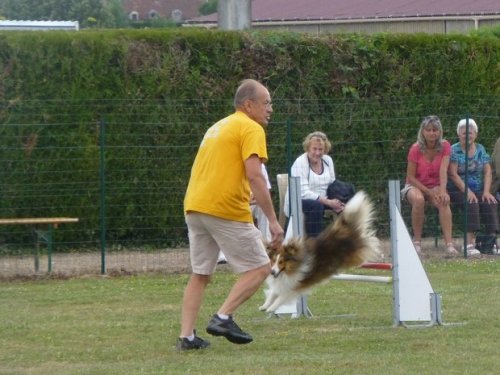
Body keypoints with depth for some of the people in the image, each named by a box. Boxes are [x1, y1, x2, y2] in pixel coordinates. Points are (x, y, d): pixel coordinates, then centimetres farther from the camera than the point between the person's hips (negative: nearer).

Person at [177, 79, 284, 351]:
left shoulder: (218, 127, 23)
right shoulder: (251, 129, -5)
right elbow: (255, 177, -16)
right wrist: (273, 221, -16)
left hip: (193, 207, 8)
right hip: (226, 210, -8)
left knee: (199, 275, 14)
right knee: (260, 268, 0)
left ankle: (186, 336, 7)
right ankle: (223, 318, -10)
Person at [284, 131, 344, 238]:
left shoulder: (327, 160, 6)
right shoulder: (300, 163, -14)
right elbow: (303, 193, -22)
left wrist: (335, 202, -14)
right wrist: (328, 202, -27)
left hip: (321, 201, 6)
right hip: (297, 203, -6)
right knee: (316, 205, -38)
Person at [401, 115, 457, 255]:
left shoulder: (445, 146, -8)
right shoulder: (416, 149, -15)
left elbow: (443, 170, -21)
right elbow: (411, 177, -12)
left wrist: (442, 191, -38)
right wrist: (429, 192, -21)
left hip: (435, 186, 2)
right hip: (415, 186, -2)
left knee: (444, 201, -33)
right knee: (418, 199, -38)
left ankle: (449, 244, -40)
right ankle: (417, 241, -24)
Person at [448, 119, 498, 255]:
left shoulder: (481, 149, 13)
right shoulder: (454, 150, -1)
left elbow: (487, 172, 7)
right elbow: (453, 174, -10)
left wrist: (486, 191, -9)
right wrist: (468, 192, -20)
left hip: (478, 190, 4)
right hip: (458, 190, -4)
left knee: (490, 203, -24)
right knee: (471, 203, -32)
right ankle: (470, 243, -36)